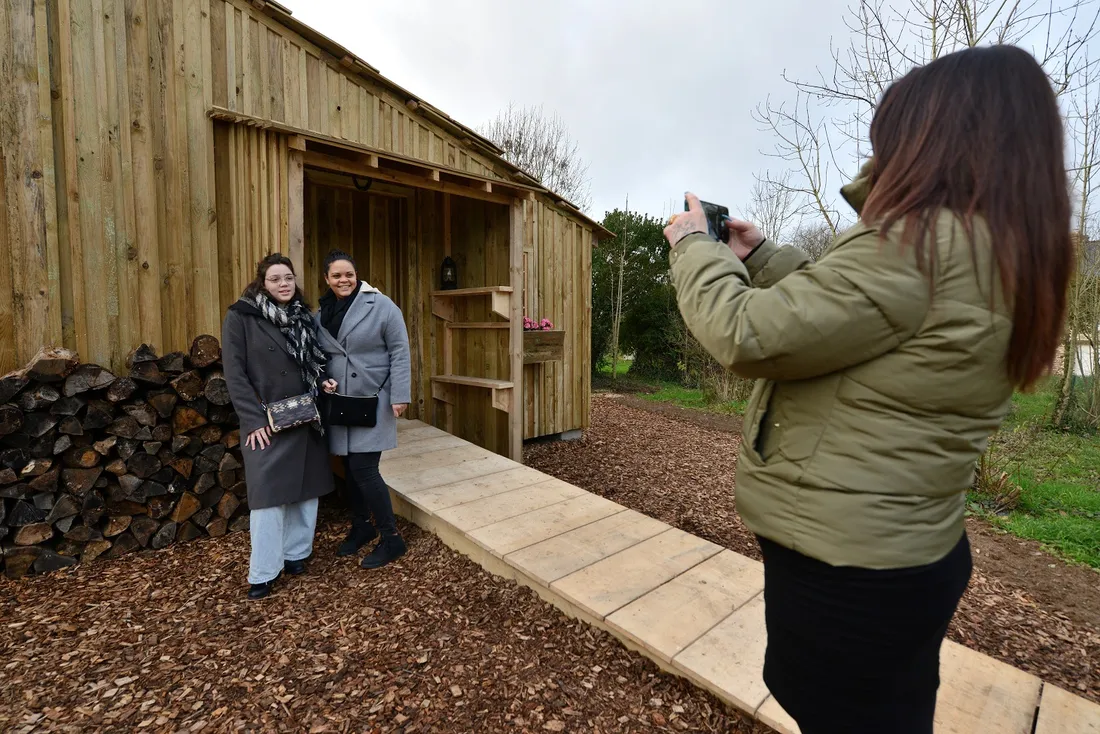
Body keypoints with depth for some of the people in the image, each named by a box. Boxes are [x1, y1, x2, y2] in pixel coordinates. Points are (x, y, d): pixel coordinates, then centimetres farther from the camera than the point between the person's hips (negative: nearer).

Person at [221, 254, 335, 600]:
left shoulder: (304, 317, 9)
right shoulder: (240, 317, -5)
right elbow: (234, 373, -9)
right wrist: (253, 420, -15)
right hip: (266, 423, -4)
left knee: (306, 490, 10)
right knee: (268, 495, 0)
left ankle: (296, 554, 27)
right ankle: (263, 572, 15)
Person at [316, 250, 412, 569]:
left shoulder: (381, 306, -9)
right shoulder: (321, 314, 8)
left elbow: (399, 352, -11)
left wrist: (399, 396, -15)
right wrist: (323, 380, -4)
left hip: (373, 401, -6)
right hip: (340, 403, 6)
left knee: (363, 469, -8)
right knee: (350, 467, 14)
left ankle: (391, 538, 7)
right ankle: (361, 525, 35)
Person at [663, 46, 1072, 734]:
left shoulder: (921, 242, -24)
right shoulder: (1003, 251, 7)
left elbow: (747, 336, -24)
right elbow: (836, 312, 15)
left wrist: (694, 247, -7)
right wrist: (761, 256, 16)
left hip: (841, 563, -9)